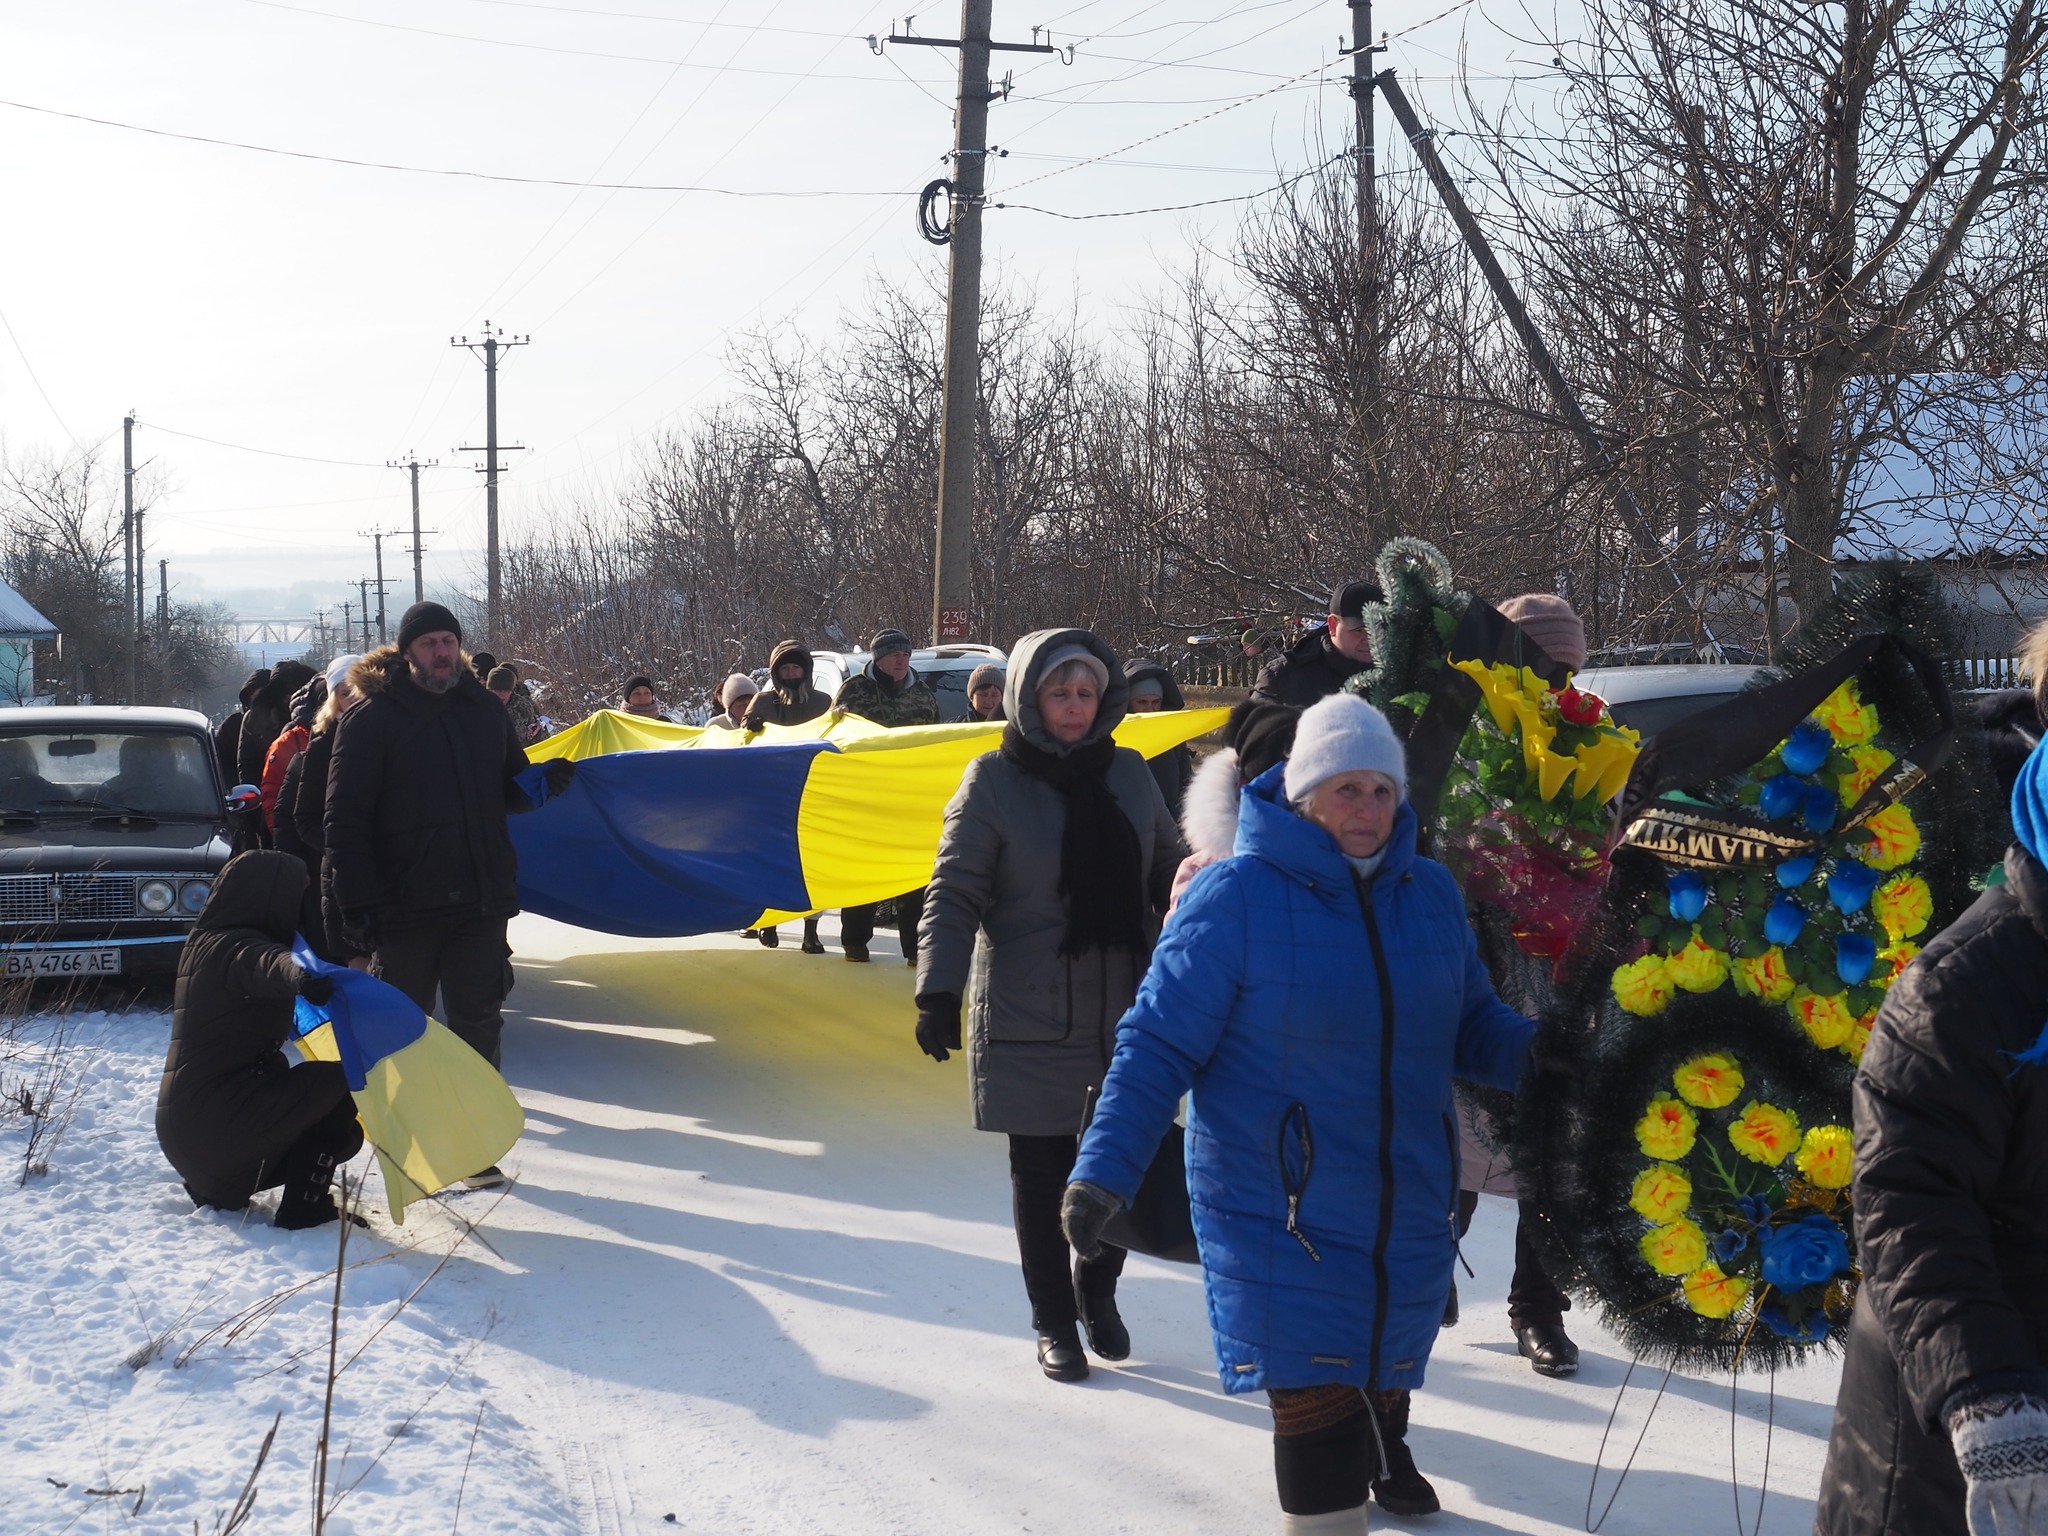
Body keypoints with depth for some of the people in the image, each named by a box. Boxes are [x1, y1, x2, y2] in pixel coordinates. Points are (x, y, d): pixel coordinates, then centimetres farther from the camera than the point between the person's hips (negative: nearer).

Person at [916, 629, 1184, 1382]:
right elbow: (954, 895, -7)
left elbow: (1168, 874, 16)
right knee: (1042, 1173, 6)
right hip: (1030, 1022, -3)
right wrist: (939, 991, -17)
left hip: (1126, 1014, 3)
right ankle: (1054, 1323, 22)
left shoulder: (1129, 774, 7)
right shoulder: (993, 781, -5)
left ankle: (1097, 1287, 33)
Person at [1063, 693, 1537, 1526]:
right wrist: (1104, 1170, -19)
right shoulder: (1236, 895, -13)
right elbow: (1159, 1042, -11)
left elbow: (1473, 1024, 10)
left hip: (1405, 1206, 5)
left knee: (1386, 1367, 22)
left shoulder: (1430, 892, 3)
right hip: (1281, 1217, -5)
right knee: (1318, 1400, -11)